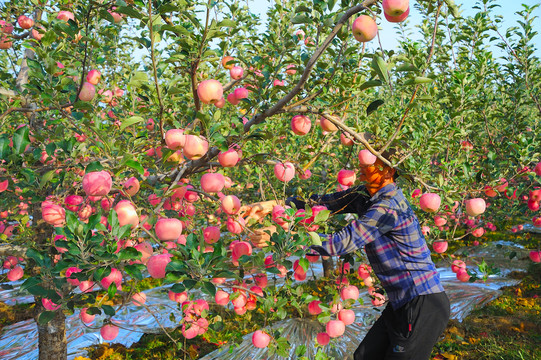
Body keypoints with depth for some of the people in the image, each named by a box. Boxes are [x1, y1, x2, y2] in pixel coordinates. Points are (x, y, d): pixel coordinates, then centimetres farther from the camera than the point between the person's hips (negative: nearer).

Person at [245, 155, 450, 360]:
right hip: (402, 304, 9)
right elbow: (325, 203, 5)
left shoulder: (389, 206, -24)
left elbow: (341, 243, -27)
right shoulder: (365, 196, 5)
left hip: (423, 305, -9)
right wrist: (274, 205, -6)